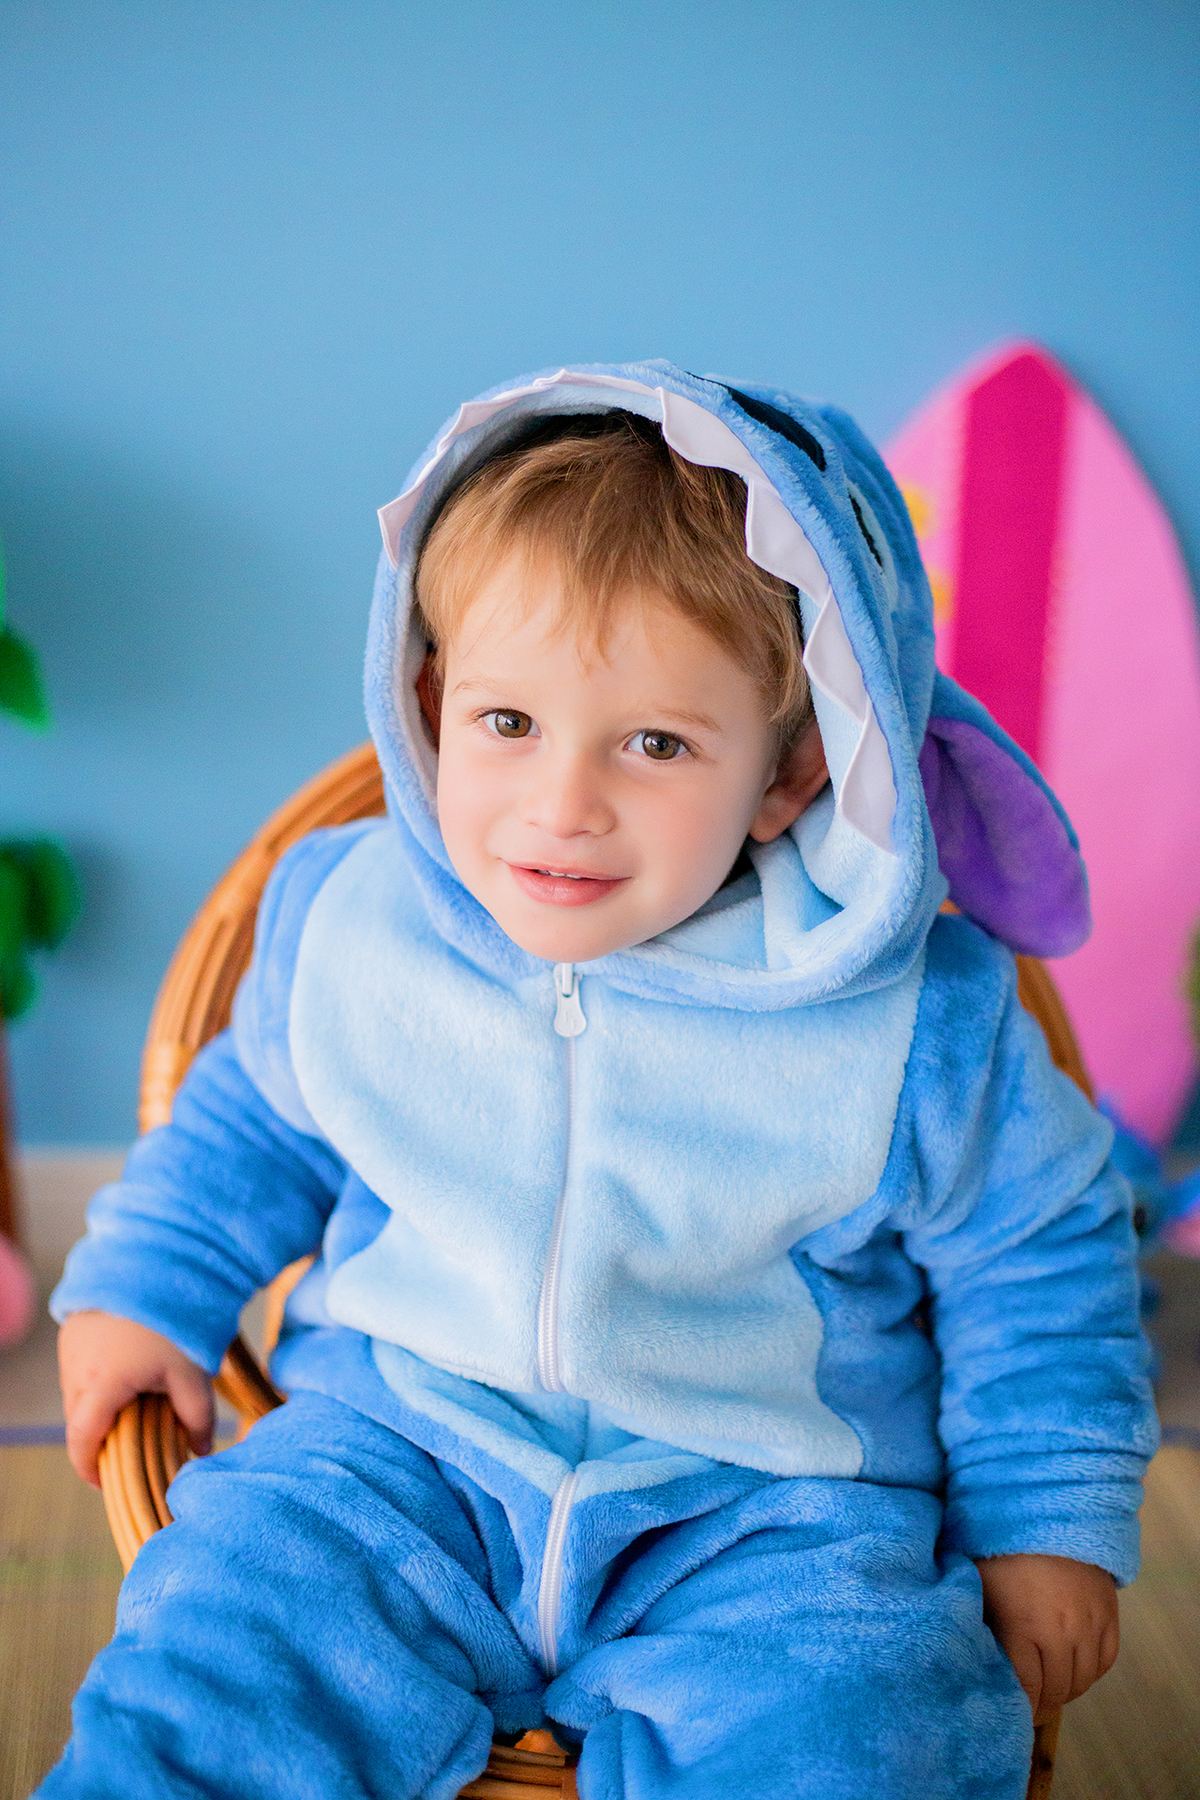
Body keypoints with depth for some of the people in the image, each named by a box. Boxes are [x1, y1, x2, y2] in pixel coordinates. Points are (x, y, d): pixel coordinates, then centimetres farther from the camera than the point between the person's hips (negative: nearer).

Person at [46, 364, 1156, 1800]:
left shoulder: (915, 1021, -13)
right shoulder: (349, 927, -5)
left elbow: (1035, 1255, 2)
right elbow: (255, 1115, 16)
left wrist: (1050, 1520, 1)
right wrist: (146, 1289, 13)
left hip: (764, 1512, -1)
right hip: (401, 1458, 2)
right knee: (207, 1676, -16)